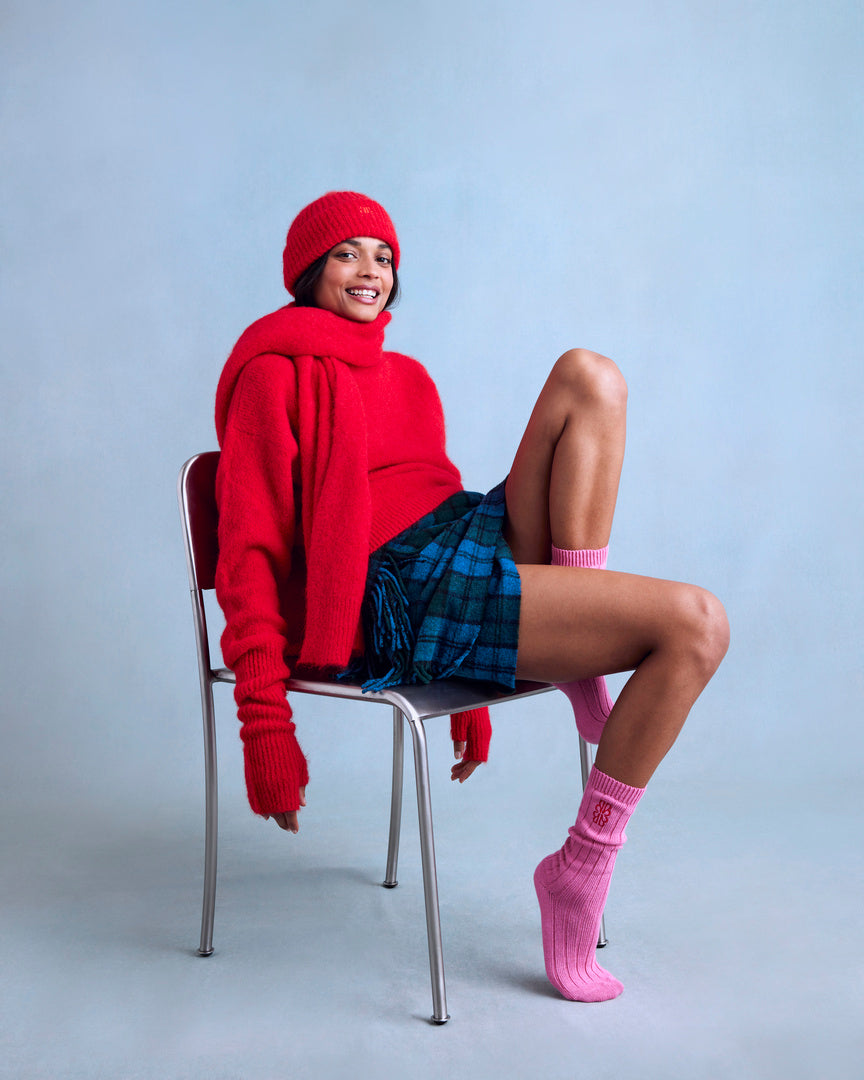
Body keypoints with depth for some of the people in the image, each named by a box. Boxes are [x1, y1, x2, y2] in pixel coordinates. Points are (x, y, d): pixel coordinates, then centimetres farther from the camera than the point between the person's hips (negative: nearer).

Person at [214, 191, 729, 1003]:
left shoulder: (406, 377, 26)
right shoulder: (275, 375, 1)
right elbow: (251, 548, -6)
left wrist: (472, 683, 27)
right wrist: (264, 722, -14)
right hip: (399, 597, -8)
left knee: (590, 377, -9)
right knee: (694, 624, -20)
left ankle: (585, 665, -12)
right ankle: (576, 872, -10)